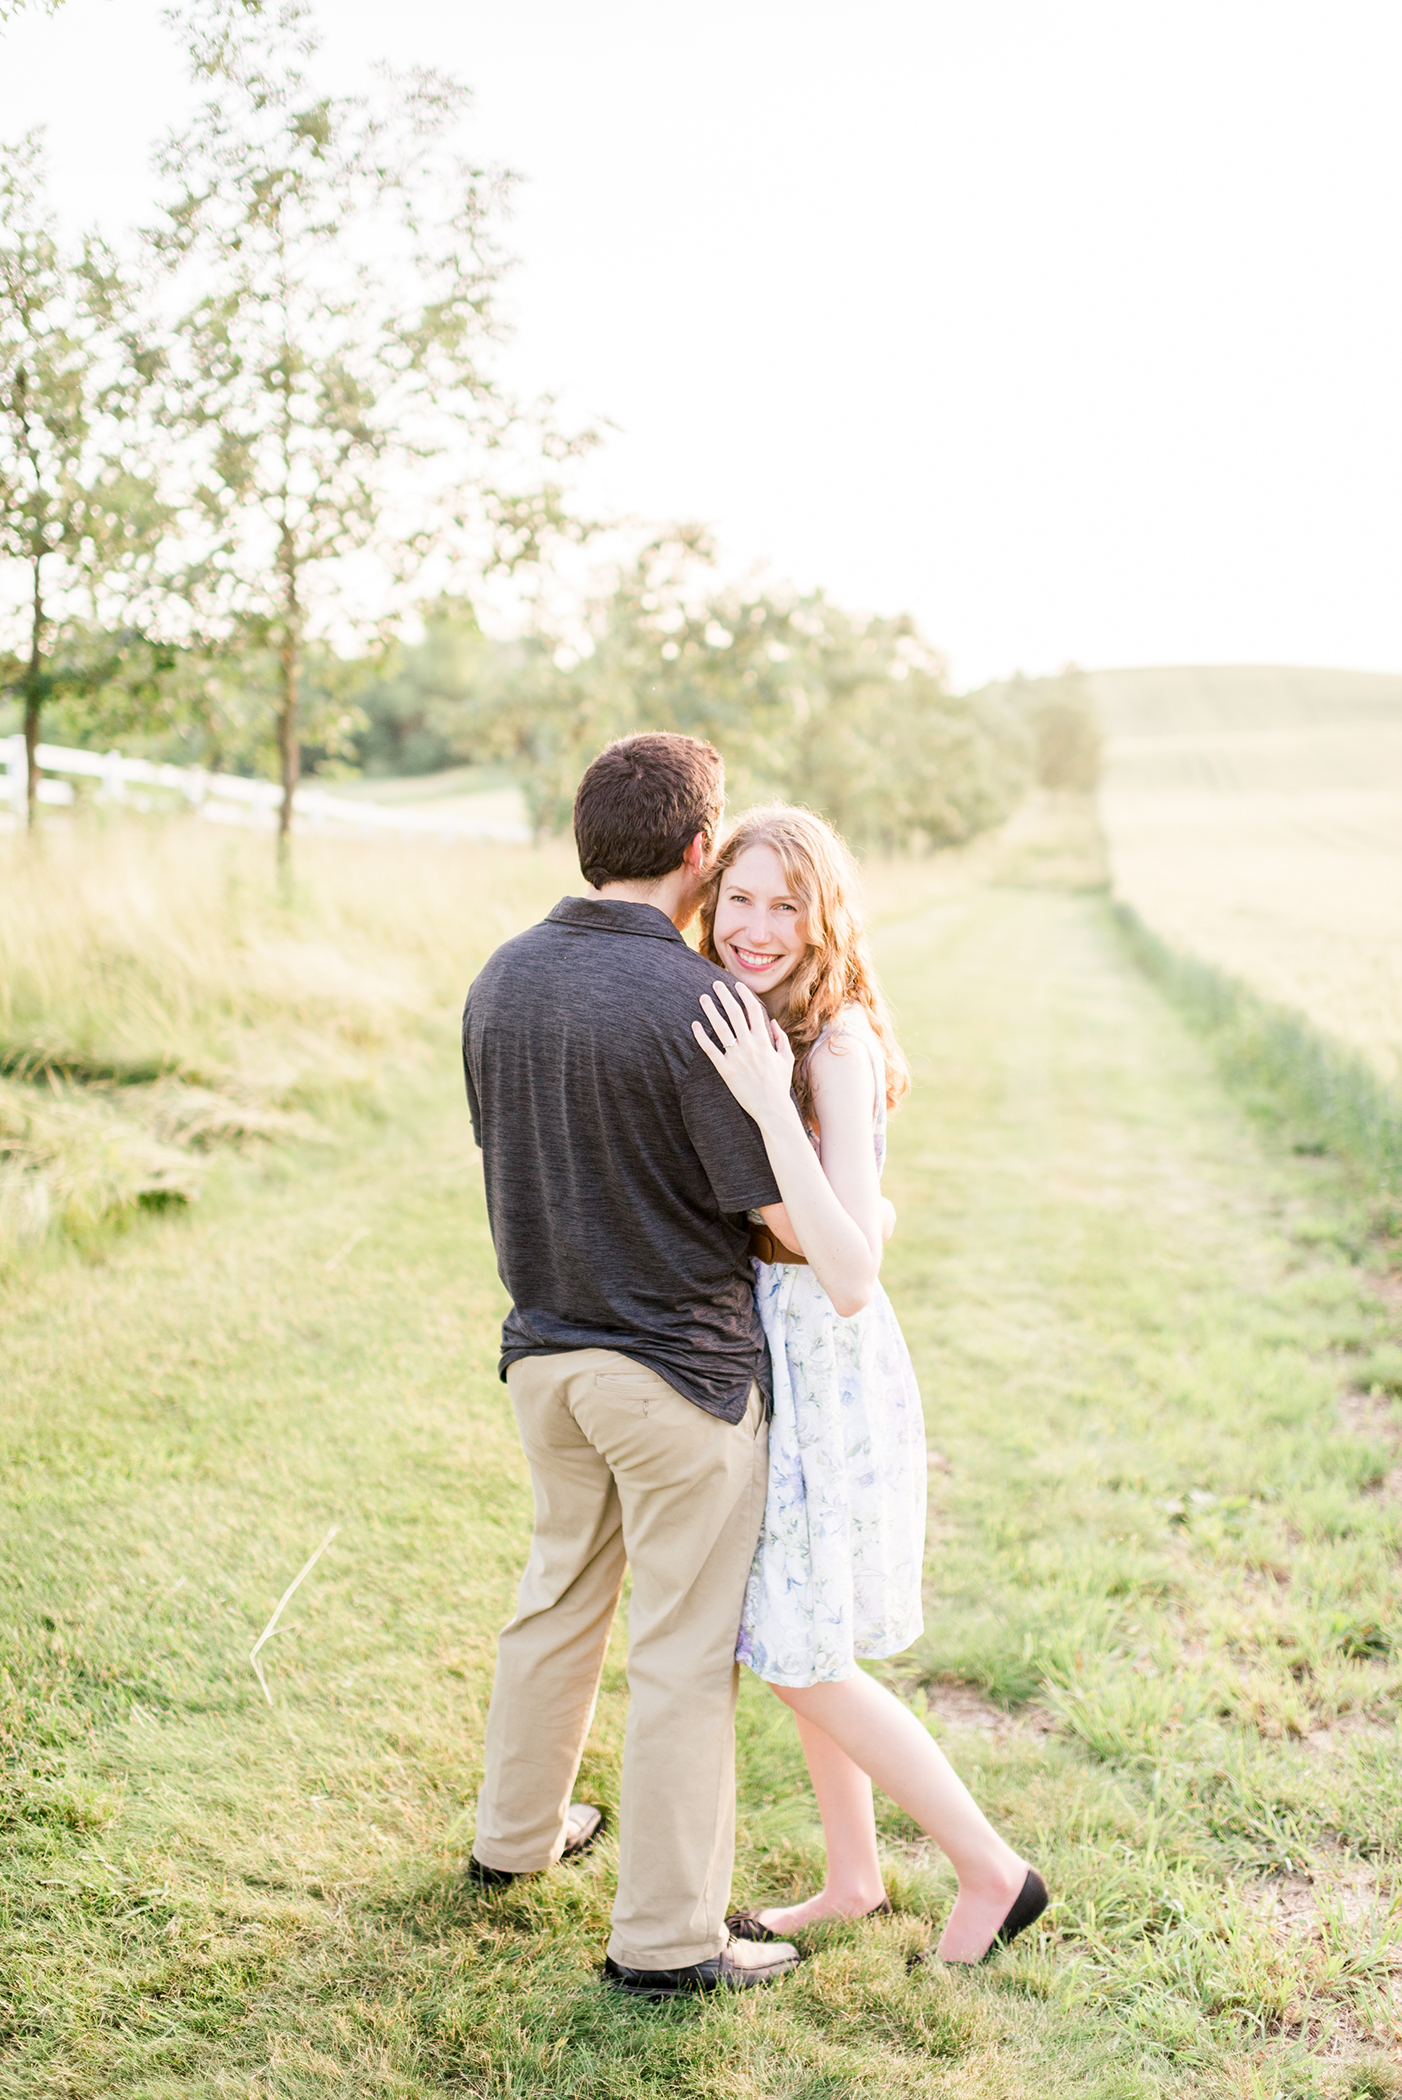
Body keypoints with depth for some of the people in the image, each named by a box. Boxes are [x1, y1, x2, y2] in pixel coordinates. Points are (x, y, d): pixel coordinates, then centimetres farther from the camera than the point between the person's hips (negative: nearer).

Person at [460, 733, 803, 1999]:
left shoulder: (501, 981, 0)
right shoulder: (689, 1001, -22)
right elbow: (785, 1212, -17)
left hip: (547, 1348, 7)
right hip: (682, 1366, -7)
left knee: (561, 1592, 25)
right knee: (685, 1651, 6)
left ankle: (518, 1831, 44)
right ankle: (667, 1934, 19)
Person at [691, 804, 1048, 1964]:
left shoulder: (838, 1051, -23)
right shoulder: (741, 1028, 2)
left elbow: (851, 1276, -30)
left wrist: (769, 1105, -36)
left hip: (825, 1365, -8)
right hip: (756, 1349, 8)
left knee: (806, 1661, 4)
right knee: (795, 1642, 19)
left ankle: (994, 1869, 21)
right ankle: (854, 1878, 37)